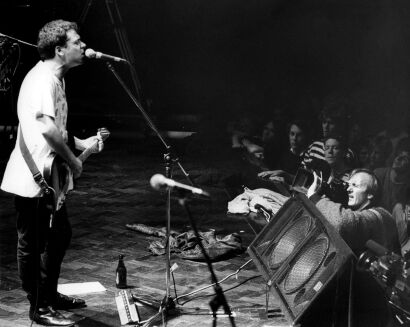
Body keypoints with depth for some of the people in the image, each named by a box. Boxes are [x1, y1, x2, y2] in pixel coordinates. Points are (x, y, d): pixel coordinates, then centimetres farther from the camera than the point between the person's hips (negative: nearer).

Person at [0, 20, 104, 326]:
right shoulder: (43, 79, -20)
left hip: (48, 179, 11)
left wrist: (80, 143, 14)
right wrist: (72, 160, -21)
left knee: (60, 236, 20)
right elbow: (47, 128, -34)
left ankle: (50, 295, 34)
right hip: (32, 181, -11)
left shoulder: (56, 78, 13)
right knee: (32, 244, 2)